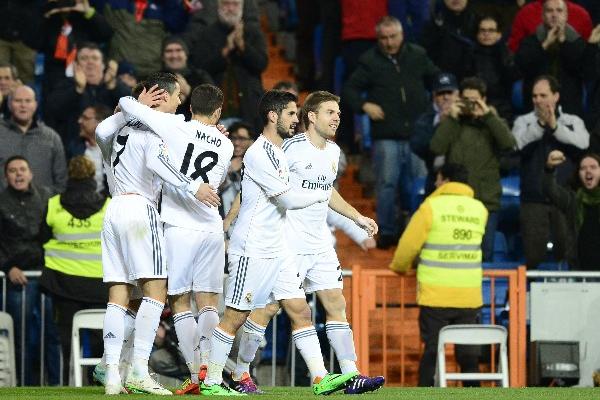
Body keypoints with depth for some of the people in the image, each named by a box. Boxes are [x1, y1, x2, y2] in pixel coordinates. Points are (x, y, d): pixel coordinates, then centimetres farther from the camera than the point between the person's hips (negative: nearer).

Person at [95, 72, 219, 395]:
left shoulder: (123, 126, 20)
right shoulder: (156, 126, -5)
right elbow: (155, 161, -20)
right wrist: (193, 187, -23)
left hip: (114, 209, 8)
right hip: (140, 208, -8)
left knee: (118, 295, 5)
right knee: (156, 291, -7)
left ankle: (111, 373, -2)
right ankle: (139, 371, -16)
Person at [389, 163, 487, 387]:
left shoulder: (432, 207, -7)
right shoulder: (479, 210, 7)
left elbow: (409, 243, -4)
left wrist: (399, 266, 16)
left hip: (435, 295, -3)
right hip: (469, 295, 3)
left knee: (432, 350, 0)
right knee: (468, 352, 7)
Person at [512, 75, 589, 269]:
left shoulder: (572, 122, 10)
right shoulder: (524, 122, 9)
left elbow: (582, 143, -10)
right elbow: (519, 143, -10)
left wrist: (555, 126, -20)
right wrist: (540, 124, -23)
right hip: (534, 200, 0)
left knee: (567, 252, -3)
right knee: (534, 256, -3)